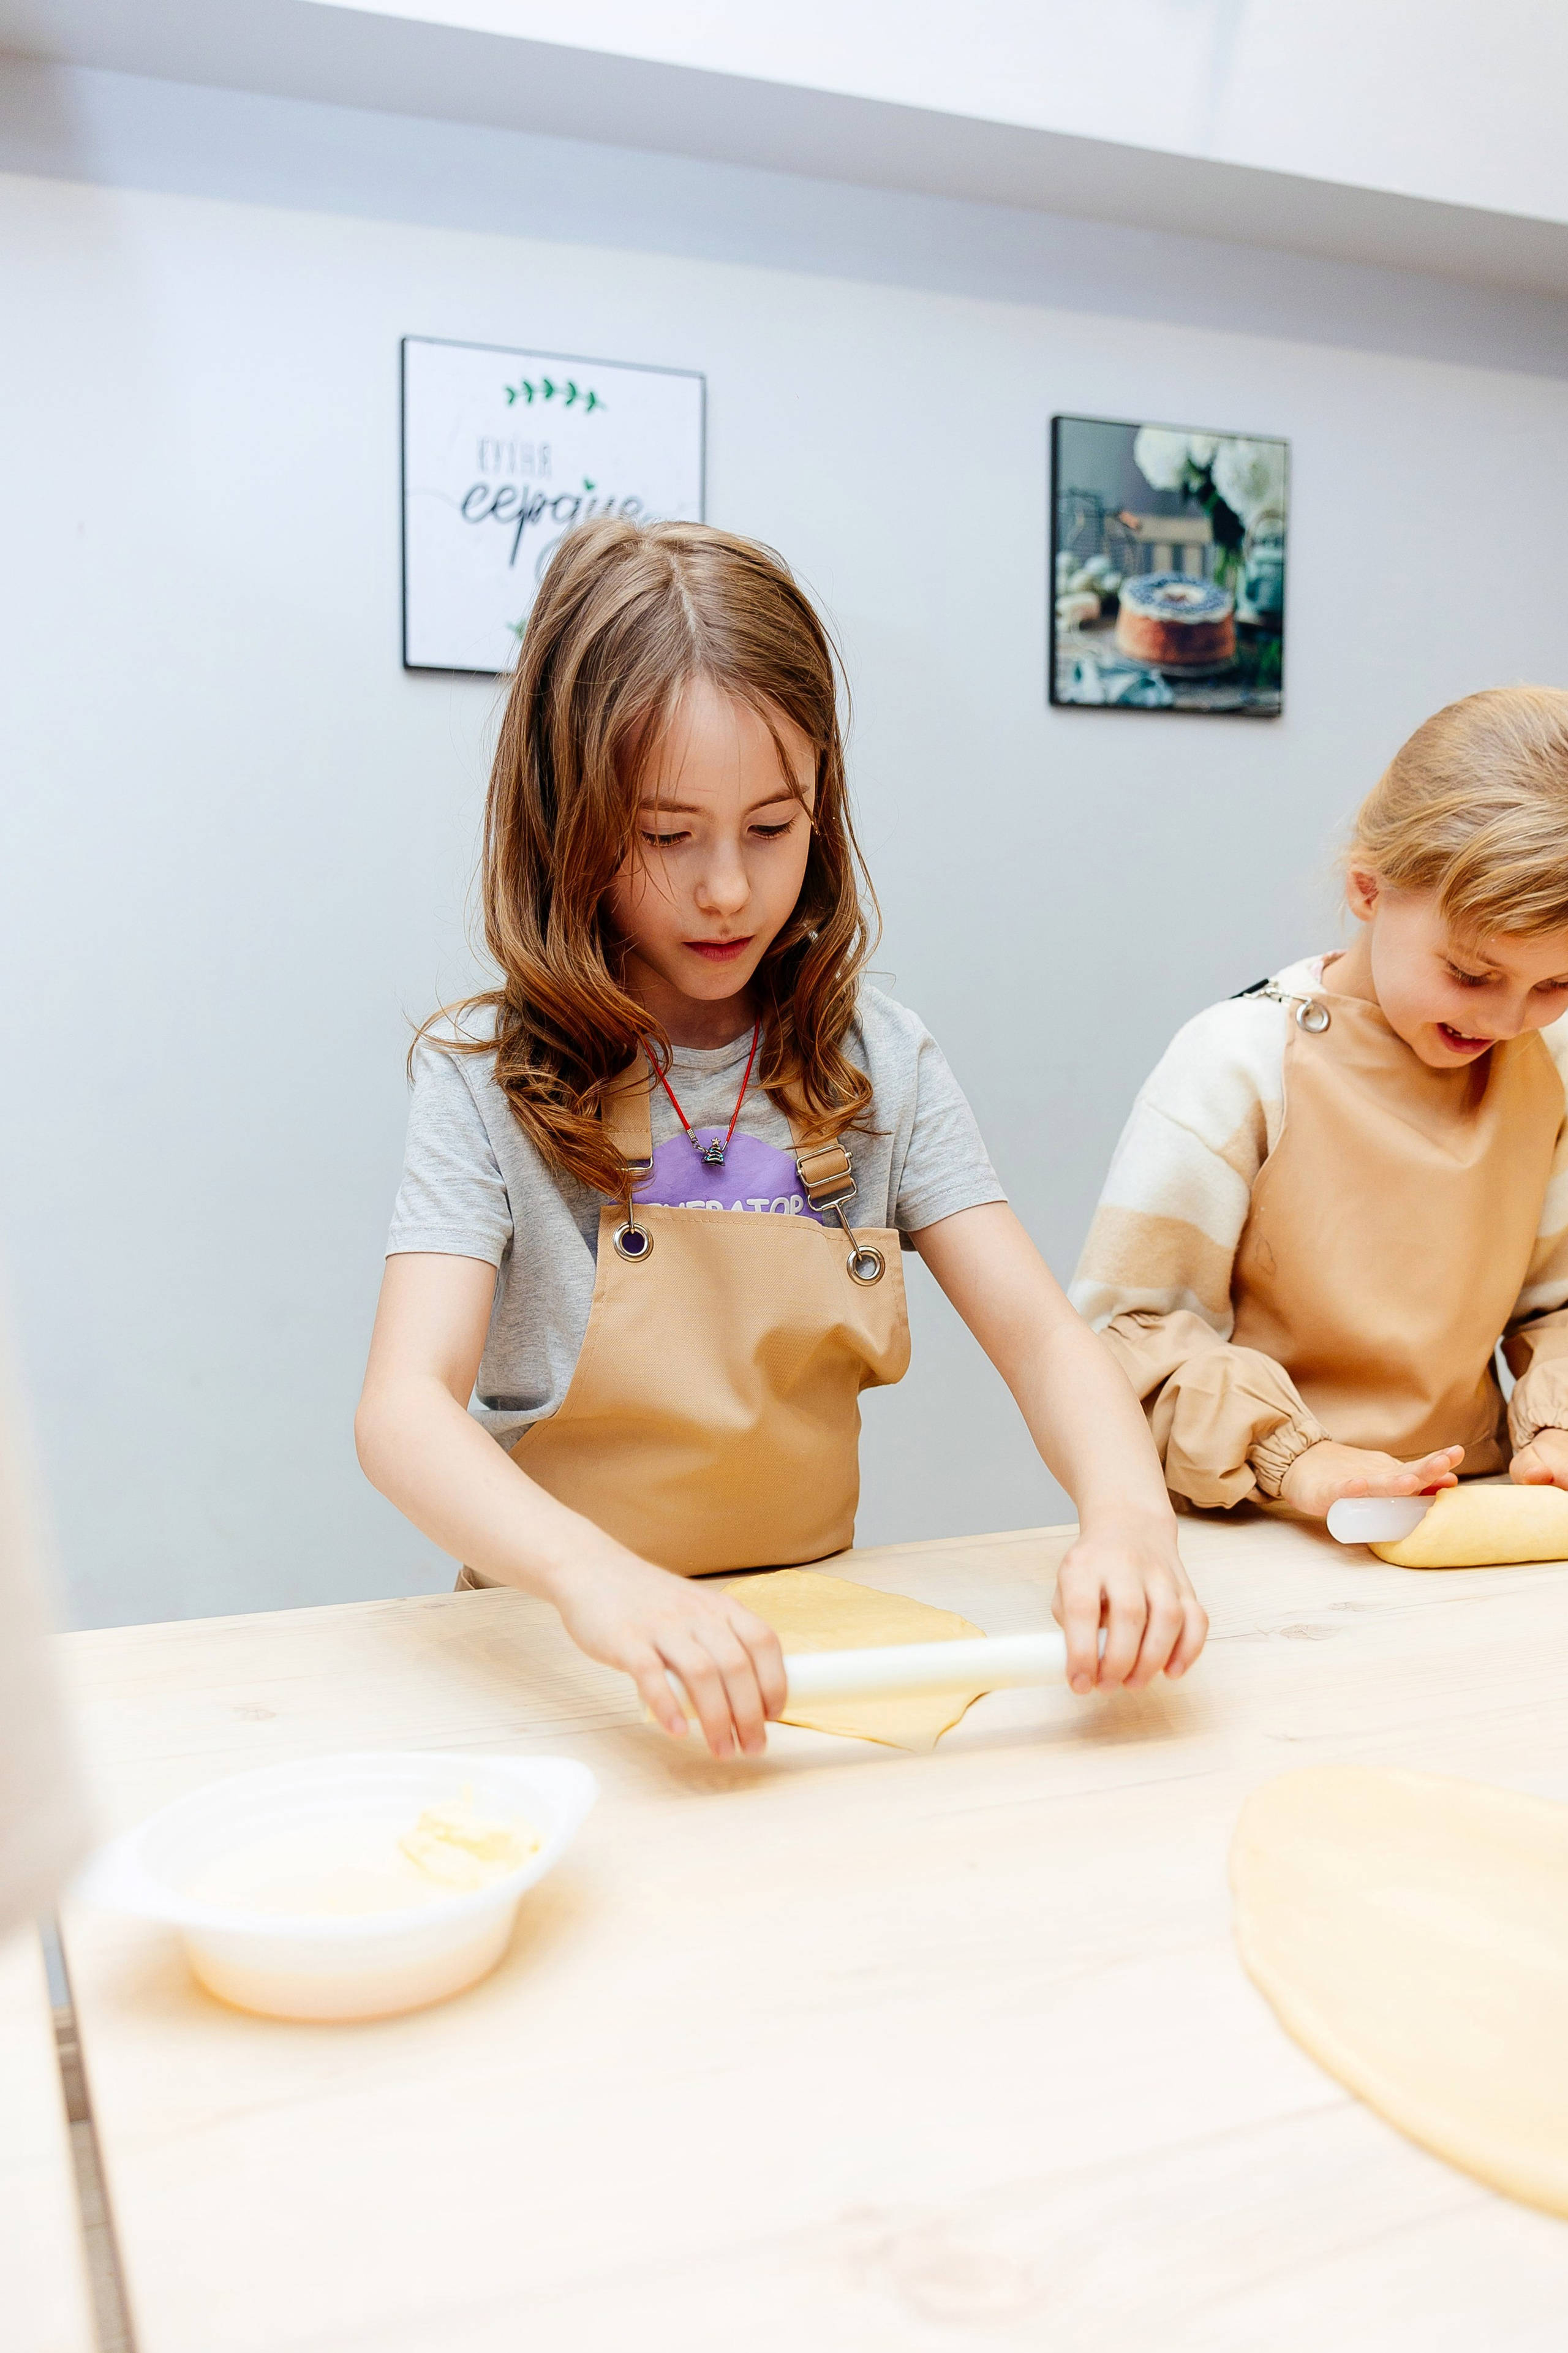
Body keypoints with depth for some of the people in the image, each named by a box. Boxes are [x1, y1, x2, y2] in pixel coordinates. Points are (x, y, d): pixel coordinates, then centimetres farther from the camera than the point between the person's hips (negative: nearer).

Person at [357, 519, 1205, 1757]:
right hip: (567, 1656, -2)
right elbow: (405, 1406, -20)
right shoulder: (491, 1080, -9)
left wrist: (1131, 1518, -26)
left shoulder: (876, 1060, 1)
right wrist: (597, 1574, -40)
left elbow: (1041, 1334, -4)